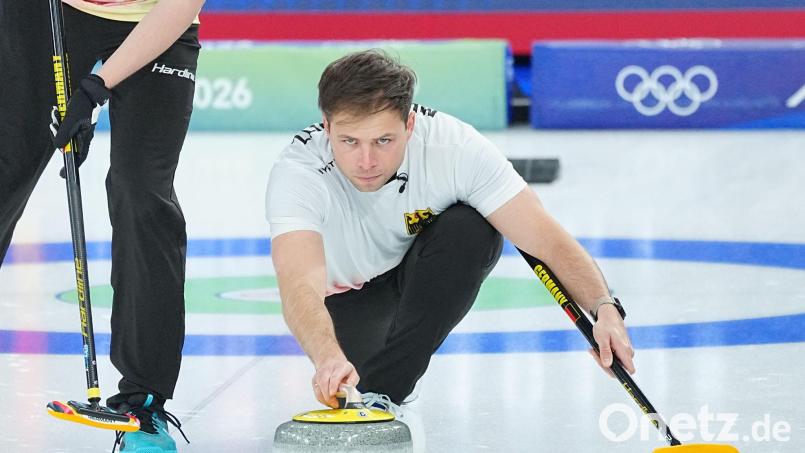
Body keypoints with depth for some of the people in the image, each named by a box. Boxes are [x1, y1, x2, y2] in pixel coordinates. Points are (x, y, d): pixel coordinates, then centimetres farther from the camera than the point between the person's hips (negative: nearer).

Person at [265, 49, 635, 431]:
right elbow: (300, 285, -52)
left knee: (471, 228, -30)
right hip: (347, 294, 2)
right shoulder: (298, 170, -36)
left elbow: (545, 238, -34)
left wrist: (604, 308, -51)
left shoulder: (454, 146, -33)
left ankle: (380, 391, -24)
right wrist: (328, 358, -72)